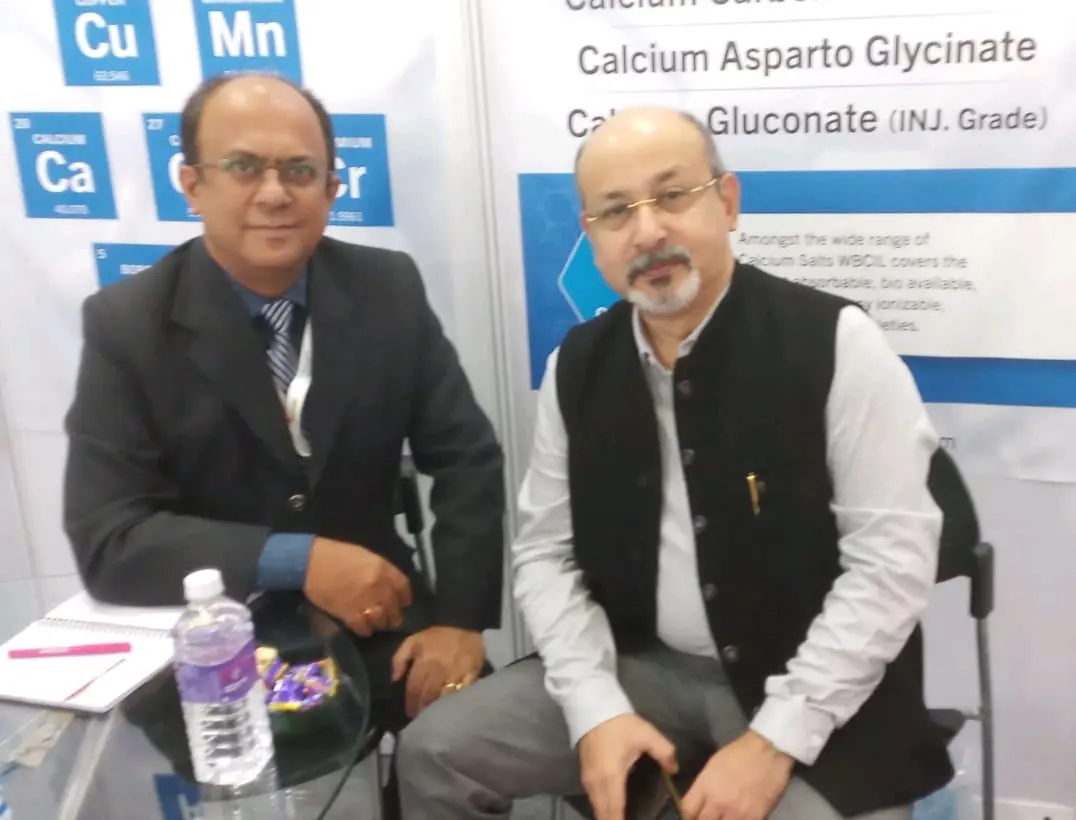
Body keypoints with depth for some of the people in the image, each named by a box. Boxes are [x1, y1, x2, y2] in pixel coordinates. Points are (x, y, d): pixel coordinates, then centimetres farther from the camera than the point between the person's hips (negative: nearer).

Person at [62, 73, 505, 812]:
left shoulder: (389, 289, -3)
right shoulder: (126, 326, -10)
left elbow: (467, 458, -1)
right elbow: (106, 538, -14)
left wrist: (461, 616, -14)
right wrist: (299, 561, -23)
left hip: (372, 613, 3)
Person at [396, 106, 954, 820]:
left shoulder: (835, 342, -14)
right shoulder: (577, 366, 0)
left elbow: (893, 559, -15)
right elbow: (547, 551, 3)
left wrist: (776, 738, -19)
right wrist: (596, 709, -11)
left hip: (812, 698, -3)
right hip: (642, 667, 4)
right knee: (436, 751, -6)